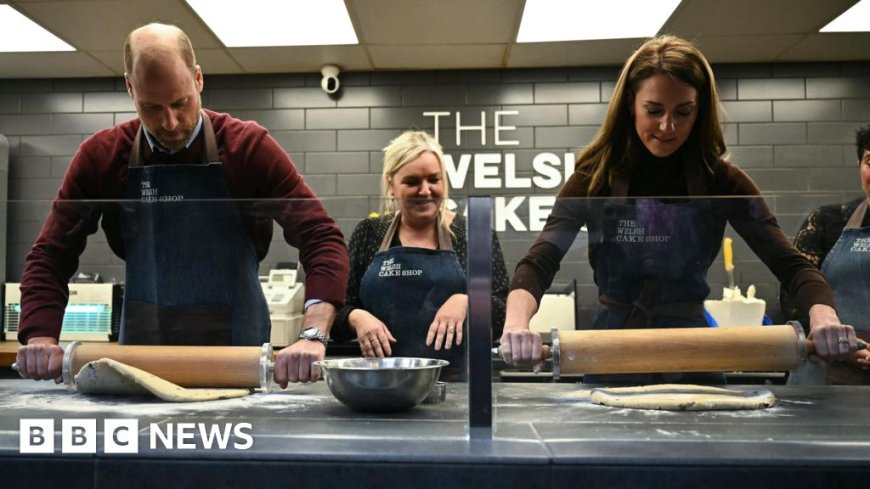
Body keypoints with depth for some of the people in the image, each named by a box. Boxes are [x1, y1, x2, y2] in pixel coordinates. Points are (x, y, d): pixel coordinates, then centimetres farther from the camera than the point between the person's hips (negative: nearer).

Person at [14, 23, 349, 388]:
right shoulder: (101, 156, -2)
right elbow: (51, 256, 2)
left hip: (236, 353, -2)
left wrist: (313, 335, -30)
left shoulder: (249, 146, -11)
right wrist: (42, 339, -14)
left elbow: (321, 238, -16)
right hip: (140, 347, 2)